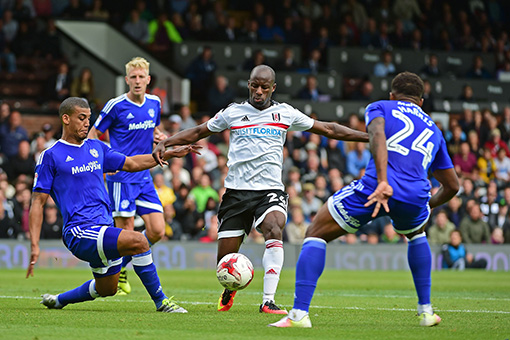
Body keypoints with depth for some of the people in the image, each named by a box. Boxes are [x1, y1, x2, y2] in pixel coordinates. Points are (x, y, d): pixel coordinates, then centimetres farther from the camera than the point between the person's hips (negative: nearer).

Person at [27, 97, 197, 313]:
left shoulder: (96, 148, 15)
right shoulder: (51, 156, -3)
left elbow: (131, 164, 26)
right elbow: (38, 202, -3)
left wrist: (170, 154, 19)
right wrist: (34, 245, -11)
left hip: (103, 229, 8)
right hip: (80, 232, -8)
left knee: (107, 289, 17)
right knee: (138, 241, -24)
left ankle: (57, 301, 37)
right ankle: (160, 301, -13)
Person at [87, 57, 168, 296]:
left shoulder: (155, 103, 8)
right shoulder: (116, 106, -9)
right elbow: (93, 135, -1)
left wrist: (159, 137, 1)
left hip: (144, 177, 6)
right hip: (121, 177, -6)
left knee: (157, 231, -1)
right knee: (126, 233, -7)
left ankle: (120, 266, 19)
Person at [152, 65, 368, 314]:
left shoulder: (285, 113, 8)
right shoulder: (233, 113, 8)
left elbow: (327, 129, 14)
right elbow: (198, 132, 18)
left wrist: (368, 136, 11)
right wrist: (165, 143, 6)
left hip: (270, 189, -1)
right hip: (237, 191, 1)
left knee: (274, 230, -33)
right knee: (225, 259, -1)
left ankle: (268, 301, -32)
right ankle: (230, 288, 36)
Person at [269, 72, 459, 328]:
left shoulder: (379, 107, 21)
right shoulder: (433, 129, 32)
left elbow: (377, 136, -5)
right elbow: (452, 186, 36)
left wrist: (382, 182, -16)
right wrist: (428, 206, 53)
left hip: (375, 189, -4)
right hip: (415, 198, 4)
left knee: (315, 234, 13)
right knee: (416, 235, 40)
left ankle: (299, 313, -2)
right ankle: (426, 310, 33)